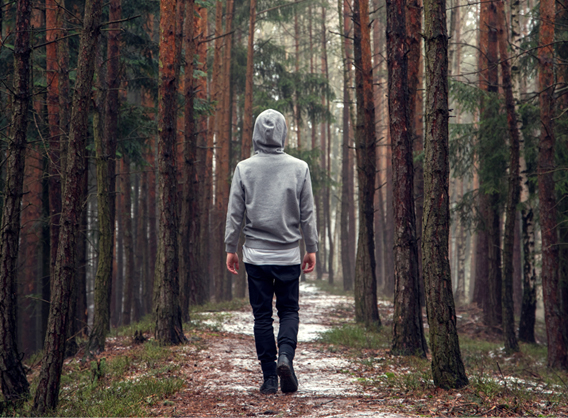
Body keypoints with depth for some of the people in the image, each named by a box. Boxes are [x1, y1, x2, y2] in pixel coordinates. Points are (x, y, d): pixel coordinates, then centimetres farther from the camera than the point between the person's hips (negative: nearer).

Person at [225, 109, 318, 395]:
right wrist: (311, 248, 10)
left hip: (256, 255, 0)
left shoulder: (244, 168, -3)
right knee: (289, 310, 11)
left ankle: (270, 377, 4)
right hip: (289, 254, 0)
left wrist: (230, 248, 8)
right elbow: (308, 213, 1)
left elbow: (234, 213, 0)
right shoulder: (299, 168, -2)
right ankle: (285, 356, -14)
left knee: (262, 316, 5)